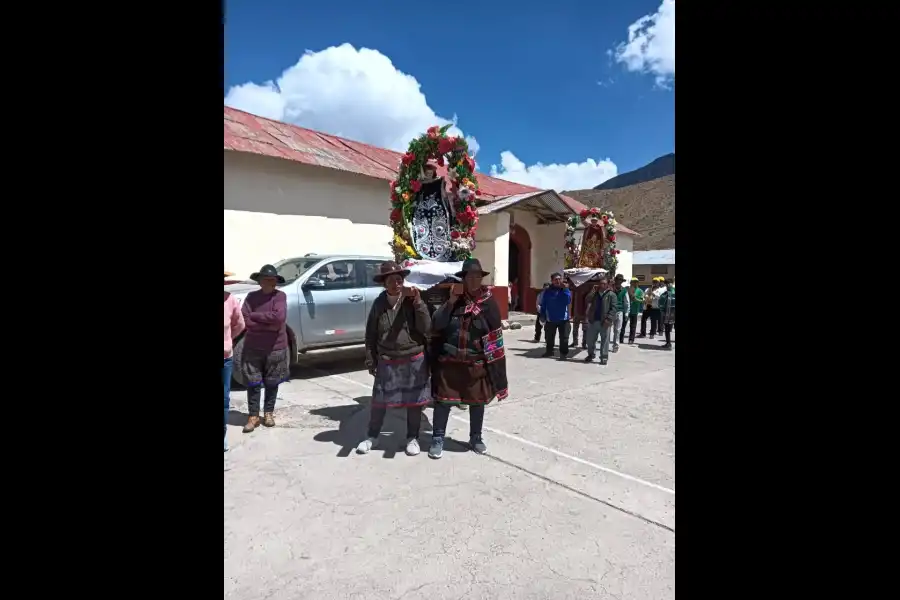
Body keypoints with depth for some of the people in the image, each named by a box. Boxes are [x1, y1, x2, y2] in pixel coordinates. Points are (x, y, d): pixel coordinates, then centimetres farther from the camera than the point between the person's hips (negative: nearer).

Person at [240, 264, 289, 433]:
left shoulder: (280, 296, -5)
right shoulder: (251, 296, 1)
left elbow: (278, 317, -21)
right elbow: (245, 320, -10)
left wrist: (254, 315, -12)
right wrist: (269, 323, -17)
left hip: (275, 348, -1)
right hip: (253, 347, 1)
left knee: (272, 383, 11)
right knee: (253, 383, 6)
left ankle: (268, 412, 27)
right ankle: (253, 416, 18)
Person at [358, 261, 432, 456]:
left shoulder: (412, 300, -7)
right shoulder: (379, 303, -2)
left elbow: (426, 328, -13)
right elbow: (371, 334, 3)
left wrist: (418, 303, -22)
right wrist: (370, 360, 1)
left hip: (414, 360, -1)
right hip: (386, 361, 1)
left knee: (414, 401, 10)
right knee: (379, 401, 11)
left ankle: (412, 438, 30)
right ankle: (372, 436, 33)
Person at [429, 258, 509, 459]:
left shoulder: (488, 302, -4)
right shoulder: (453, 298, -1)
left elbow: (495, 334, -2)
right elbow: (436, 325, -9)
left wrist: (493, 362, -5)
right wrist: (450, 302, -18)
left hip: (476, 364, 0)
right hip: (449, 362, 0)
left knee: (478, 401, 13)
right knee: (443, 400, 5)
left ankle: (475, 438, 33)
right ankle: (437, 439, 22)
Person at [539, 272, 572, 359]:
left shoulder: (565, 290, -3)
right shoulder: (547, 291, -2)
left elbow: (568, 301, -19)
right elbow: (543, 304, 1)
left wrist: (565, 290, -25)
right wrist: (542, 316, -4)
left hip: (563, 318, -1)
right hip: (550, 319, 1)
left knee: (564, 337, 1)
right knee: (549, 337, 15)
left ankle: (563, 353, 13)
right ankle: (549, 351, 32)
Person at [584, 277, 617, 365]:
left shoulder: (611, 295, -3)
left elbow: (613, 308, -8)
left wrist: (608, 318, -18)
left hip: (604, 321, -4)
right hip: (594, 320, 5)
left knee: (604, 340, 3)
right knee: (590, 339, 10)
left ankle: (604, 357, 11)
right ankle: (590, 354, 26)